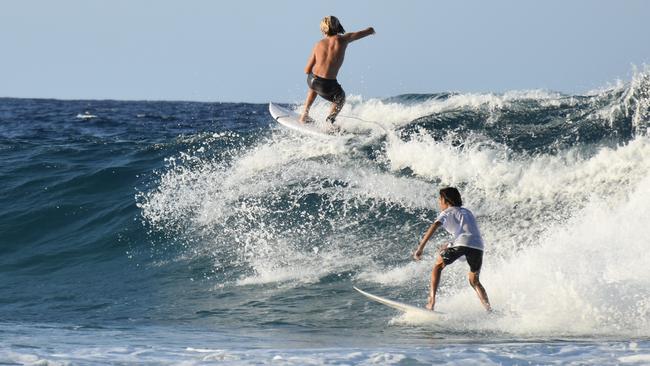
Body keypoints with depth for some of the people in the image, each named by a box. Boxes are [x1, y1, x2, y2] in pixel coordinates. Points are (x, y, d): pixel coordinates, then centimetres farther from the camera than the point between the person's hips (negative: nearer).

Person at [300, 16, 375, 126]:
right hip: (328, 87, -3)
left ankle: (305, 115, 42)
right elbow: (370, 30, 5)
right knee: (340, 98, 31)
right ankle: (330, 120, 14)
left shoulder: (319, 44, 1)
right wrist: (371, 30, 30)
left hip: (312, 80, 3)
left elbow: (307, 70, 3)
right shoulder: (343, 40, -5)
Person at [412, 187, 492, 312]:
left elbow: (433, 227, -2)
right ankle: (489, 309, 1)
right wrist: (450, 245, 44)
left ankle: (432, 301, 0)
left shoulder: (447, 213, 15)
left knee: (438, 266, 14)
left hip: (462, 243, -5)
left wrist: (420, 248, -8)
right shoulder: (467, 212, 34)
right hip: (478, 245, 5)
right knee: (474, 281, 20)